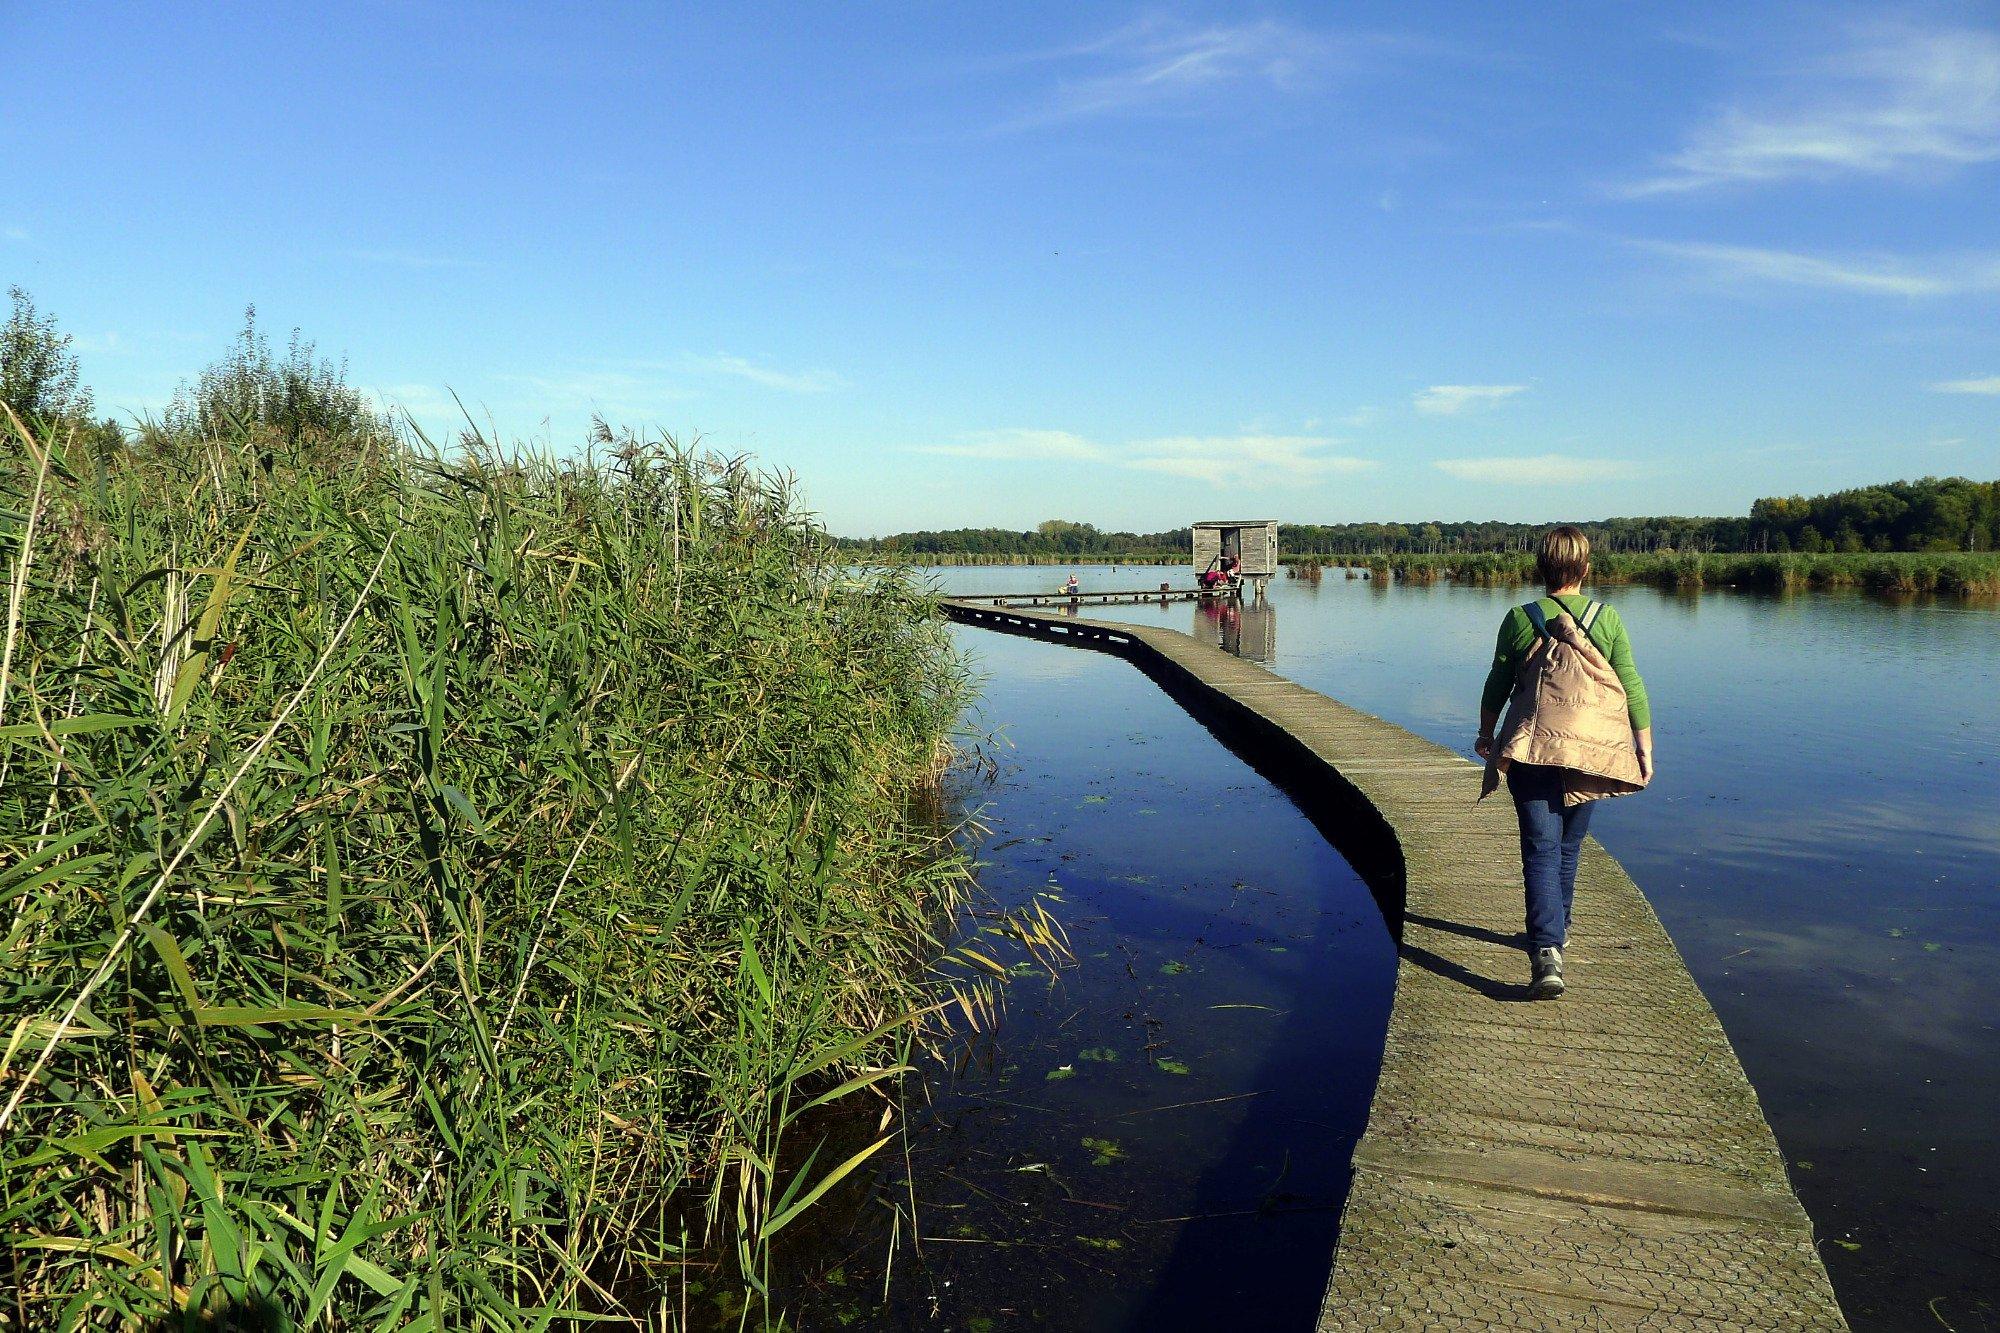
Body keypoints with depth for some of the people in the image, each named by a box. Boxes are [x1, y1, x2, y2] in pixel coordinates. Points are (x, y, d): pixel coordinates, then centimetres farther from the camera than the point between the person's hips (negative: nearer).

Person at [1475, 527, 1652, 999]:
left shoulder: (1520, 619, -1)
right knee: (1568, 845, 20)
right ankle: (1557, 929, 36)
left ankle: (1546, 952, -19)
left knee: (1541, 850, -4)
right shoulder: (1608, 619, 1)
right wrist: (1645, 748, 6)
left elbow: (1497, 685, 5)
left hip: (1532, 748, -2)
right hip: (1592, 748, 2)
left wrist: (1486, 734, 18)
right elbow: (1633, 688, 0)